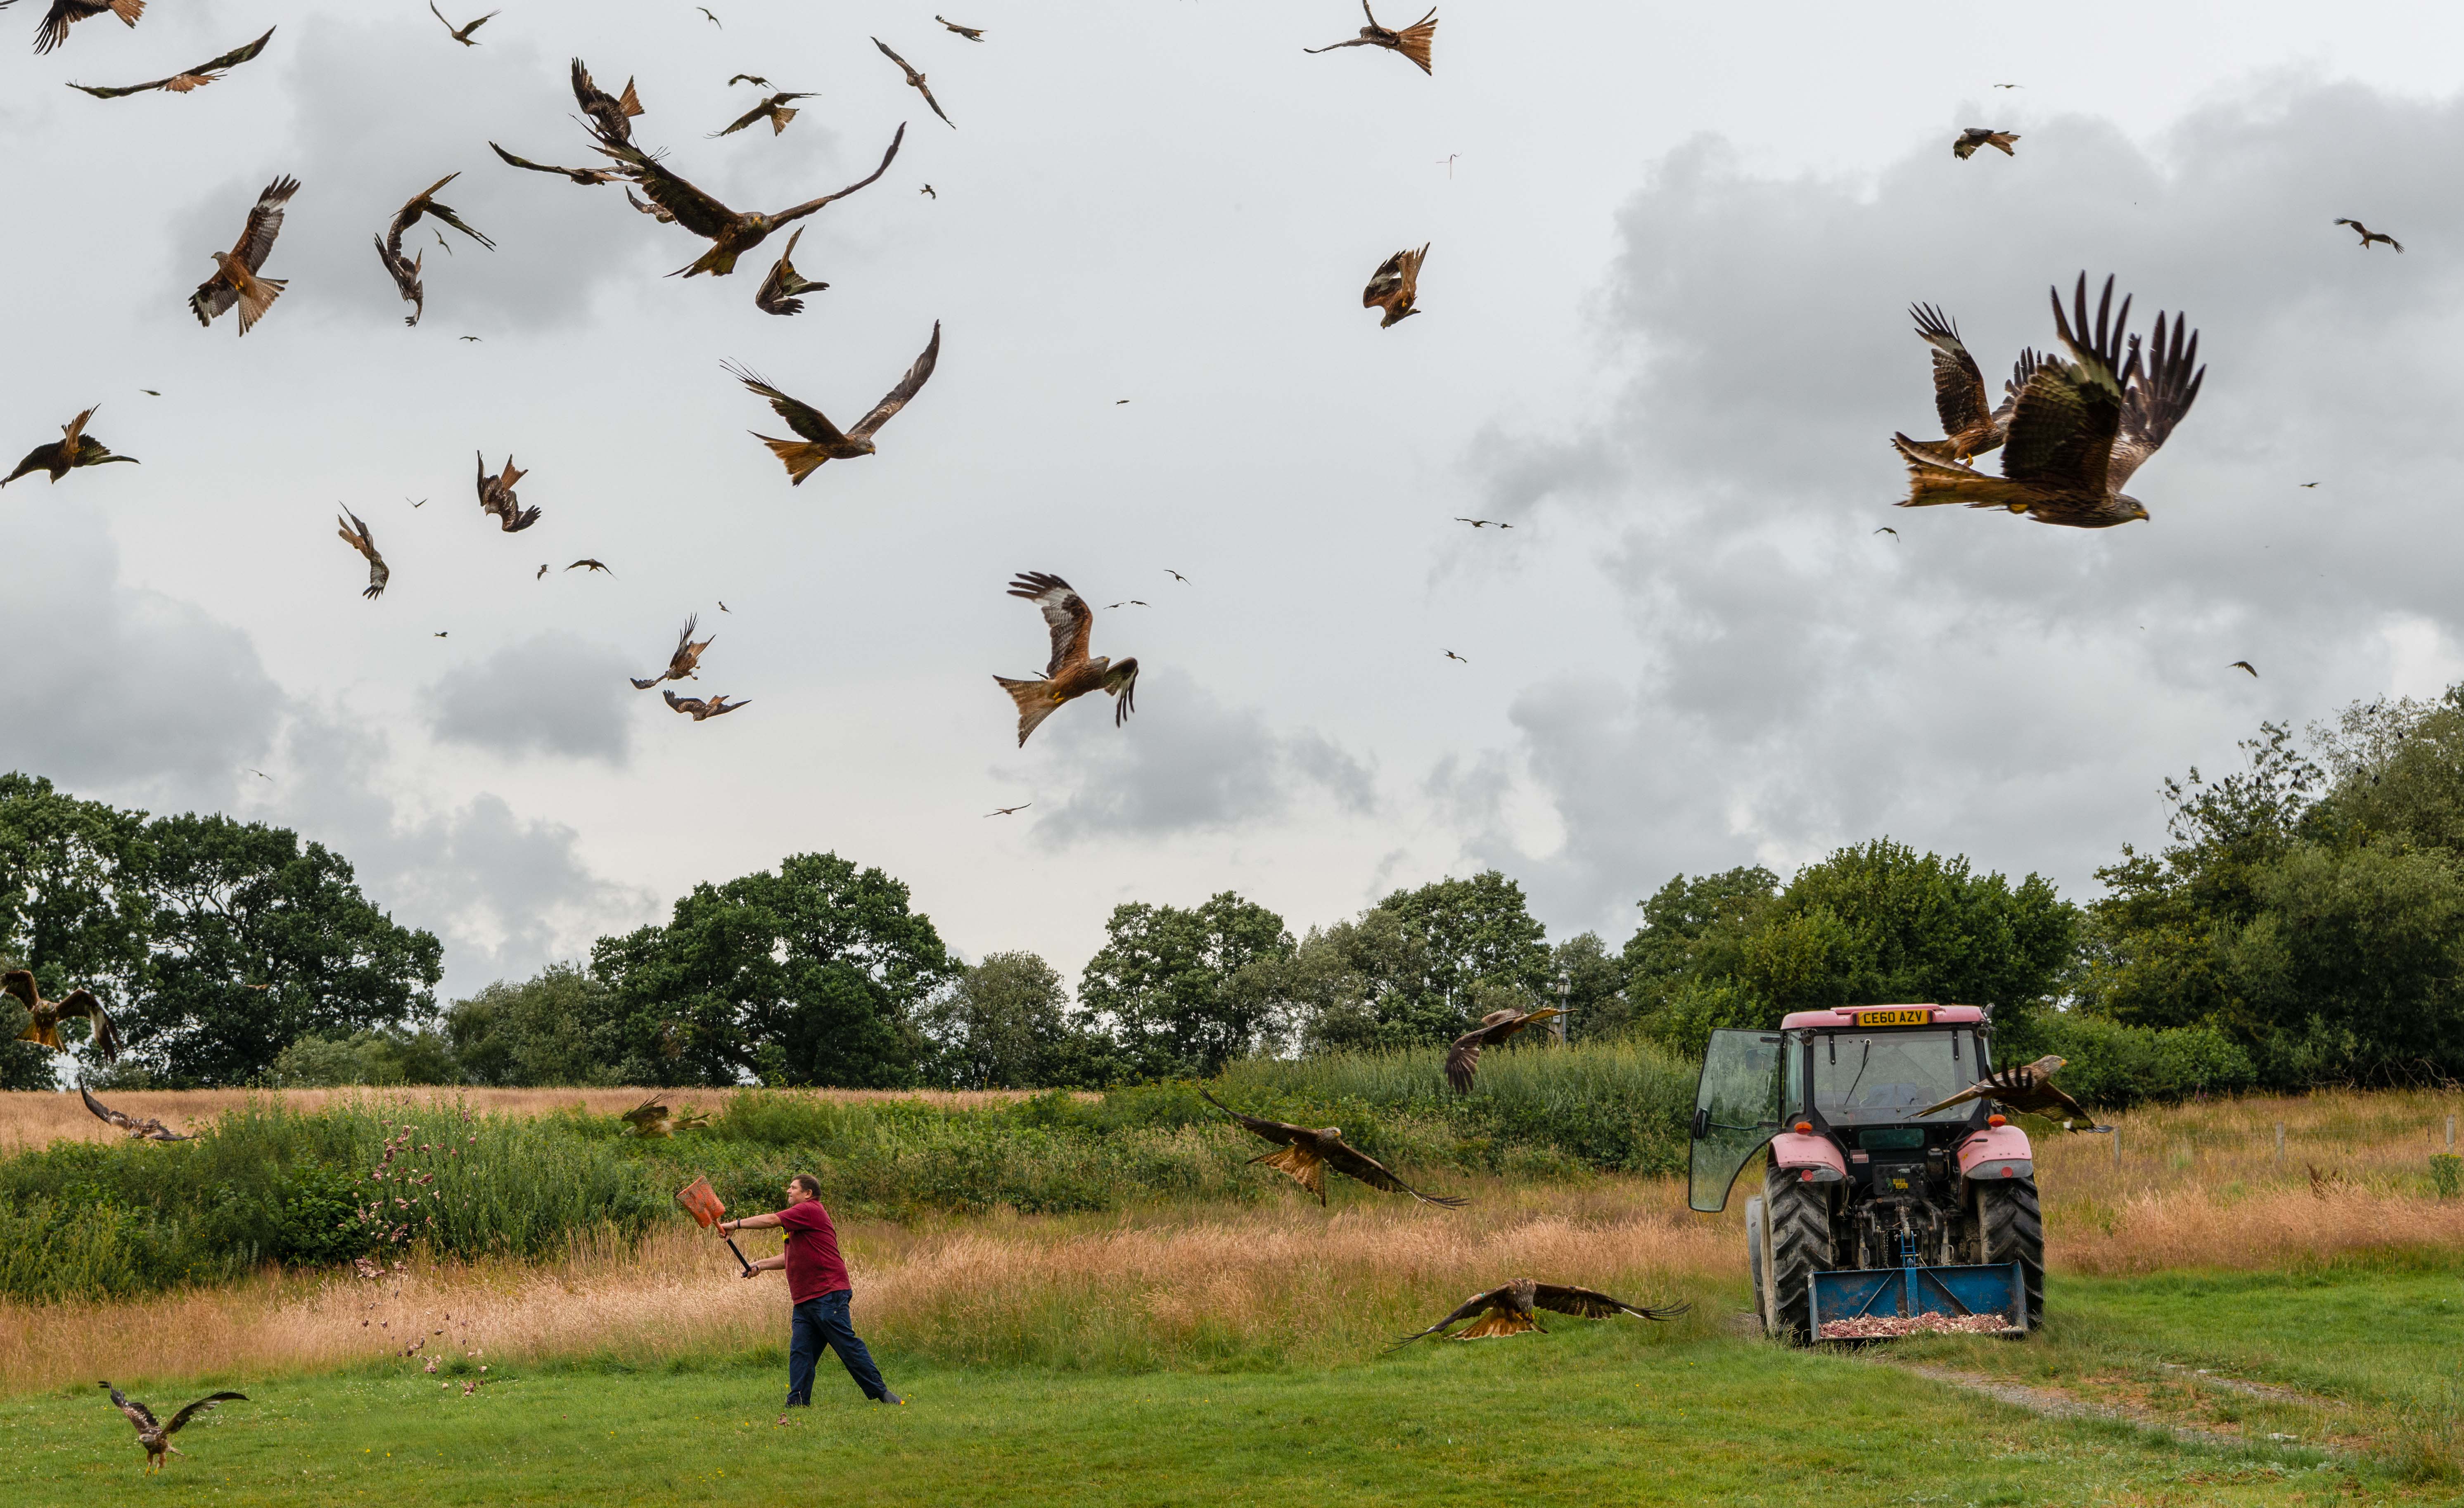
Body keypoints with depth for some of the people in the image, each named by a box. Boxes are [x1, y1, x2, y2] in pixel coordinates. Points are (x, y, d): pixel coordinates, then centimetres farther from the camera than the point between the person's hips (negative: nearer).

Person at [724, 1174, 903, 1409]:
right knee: (800, 1352, 1)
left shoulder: (810, 1211, -6)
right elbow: (791, 1258, 30)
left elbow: (771, 1221, -12)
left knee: (848, 1346, -9)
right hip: (805, 1301, 10)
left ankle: (880, 1392, -3)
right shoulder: (803, 1217, 25)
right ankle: (798, 1404, -1)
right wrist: (759, 1266, 20)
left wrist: (735, 1224, -5)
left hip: (828, 1295, -10)